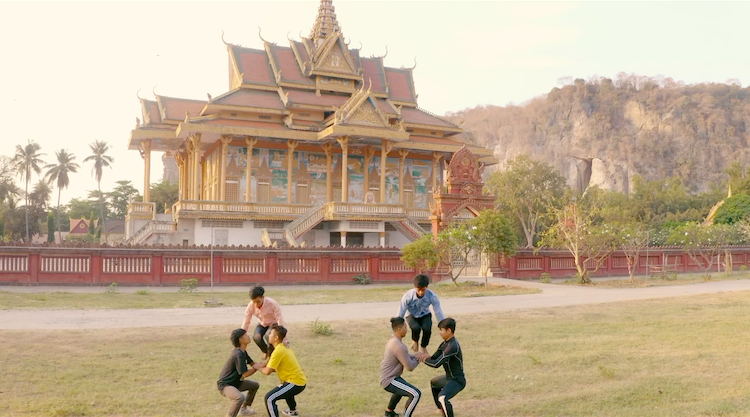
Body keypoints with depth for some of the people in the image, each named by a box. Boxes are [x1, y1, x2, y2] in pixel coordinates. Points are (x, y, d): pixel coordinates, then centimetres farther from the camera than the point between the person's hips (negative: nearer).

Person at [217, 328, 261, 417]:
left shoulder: (243, 351, 5)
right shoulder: (238, 354, -26)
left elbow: (252, 363, 9)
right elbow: (244, 374, -22)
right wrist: (256, 367, -9)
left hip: (235, 382, 11)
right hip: (225, 384, -11)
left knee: (255, 385, 21)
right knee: (240, 398, -36)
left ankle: (243, 409, 33)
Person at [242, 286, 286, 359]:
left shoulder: (272, 304, -33)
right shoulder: (250, 306, -23)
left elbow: (280, 320, -32)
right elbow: (246, 323, -15)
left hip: (274, 323, -3)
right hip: (262, 324, 3)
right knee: (256, 337, -27)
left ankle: (271, 353, 0)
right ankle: (265, 352, 6)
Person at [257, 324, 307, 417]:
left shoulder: (278, 351, -18)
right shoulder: (284, 347, 12)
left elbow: (267, 372, -18)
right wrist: (265, 366, 6)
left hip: (295, 383, -11)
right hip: (301, 381, 11)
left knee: (269, 398, -14)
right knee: (285, 389, 41)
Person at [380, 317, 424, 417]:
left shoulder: (392, 339, 4)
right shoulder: (399, 346, -27)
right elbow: (410, 367, -22)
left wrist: (415, 357, 1)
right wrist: (417, 358, -3)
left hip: (387, 377, 10)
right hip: (390, 381, -10)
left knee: (402, 388, 39)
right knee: (416, 394, -17)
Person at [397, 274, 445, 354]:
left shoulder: (432, 296, -28)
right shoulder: (407, 296, -30)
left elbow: (439, 313, -22)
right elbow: (400, 314, -23)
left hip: (425, 315, 1)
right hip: (412, 316, -1)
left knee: (427, 328, -31)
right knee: (416, 328, -33)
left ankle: (423, 347, 1)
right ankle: (415, 341, 4)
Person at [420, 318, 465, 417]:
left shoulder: (452, 346, -29)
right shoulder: (445, 344, 2)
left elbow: (436, 364, -31)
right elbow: (434, 358, 2)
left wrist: (424, 359, -14)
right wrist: (426, 358, -19)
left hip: (457, 380, -11)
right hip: (450, 377, 11)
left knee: (442, 398, -35)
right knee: (434, 382, 36)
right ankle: (441, 409, 49)